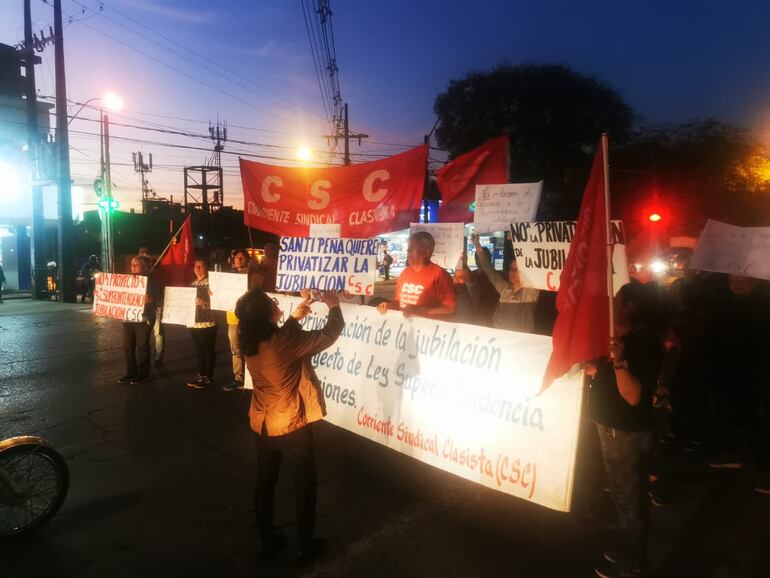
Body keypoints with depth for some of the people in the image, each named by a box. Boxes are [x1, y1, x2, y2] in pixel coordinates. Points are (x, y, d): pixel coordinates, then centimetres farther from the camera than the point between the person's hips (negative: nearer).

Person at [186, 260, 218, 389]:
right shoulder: (193, 283, 15)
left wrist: (201, 302, -27)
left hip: (207, 323, -7)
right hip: (193, 323, 7)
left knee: (209, 351, 1)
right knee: (198, 351, 12)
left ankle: (209, 377, 9)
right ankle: (201, 375, 21)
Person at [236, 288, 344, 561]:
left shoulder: (249, 341, -8)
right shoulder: (285, 341, -28)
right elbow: (329, 335, -16)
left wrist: (294, 318, 13)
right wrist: (334, 307, 0)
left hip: (261, 425, 6)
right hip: (291, 427, -6)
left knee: (264, 483, 20)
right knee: (305, 485, 14)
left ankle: (267, 540, 37)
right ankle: (305, 545, 28)